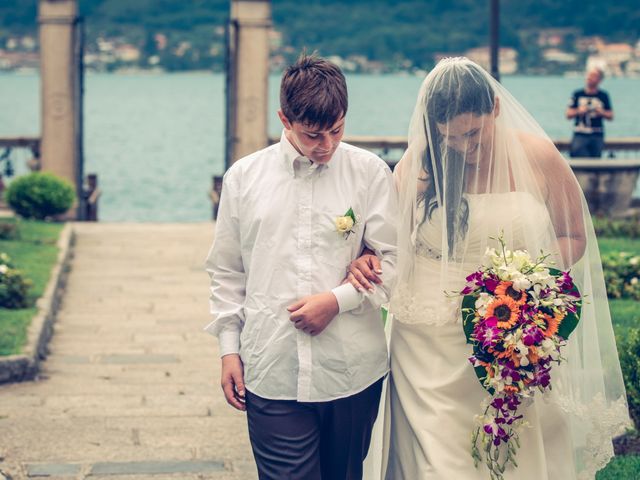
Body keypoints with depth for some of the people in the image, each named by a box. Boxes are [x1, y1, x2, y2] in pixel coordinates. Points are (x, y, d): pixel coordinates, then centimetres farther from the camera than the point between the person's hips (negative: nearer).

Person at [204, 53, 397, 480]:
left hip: (353, 373, 1)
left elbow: (392, 260, 1)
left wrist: (338, 300, -13)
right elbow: (227, 273, 10)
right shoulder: (243, 177, 4)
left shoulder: (370, 173, 1)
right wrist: (229, 349, 7)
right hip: (272, 373, 0)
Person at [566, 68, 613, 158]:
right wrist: (578, 111, -12)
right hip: (580, 136, -1)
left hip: (597, 137, 1)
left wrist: (602, 113, -10)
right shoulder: (577, 94, 4)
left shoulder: (603, 96, 6)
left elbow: (610, 116, 9)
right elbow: (568, 115, 6)